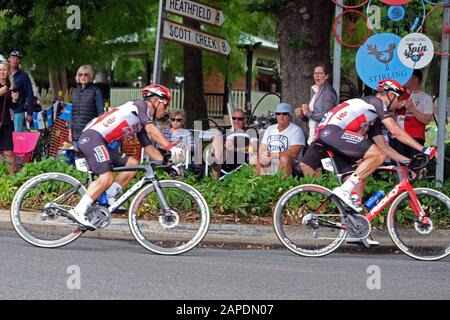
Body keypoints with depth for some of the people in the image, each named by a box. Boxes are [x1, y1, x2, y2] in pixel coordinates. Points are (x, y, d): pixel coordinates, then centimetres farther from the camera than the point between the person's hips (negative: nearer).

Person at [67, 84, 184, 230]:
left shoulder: (140, 123, 25)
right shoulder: (140, 106, -2)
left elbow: (148, 147, 23)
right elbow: (151, 129, -18)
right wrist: (171, 148, -25)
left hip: (100, 143, 10)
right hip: (91, 137, -10)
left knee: (133, 164, 5)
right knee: (107, 177, -22)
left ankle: (107, 200, 2)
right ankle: (78, 211, -20)